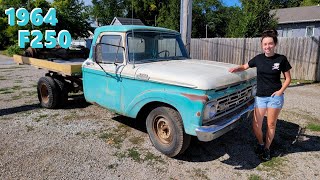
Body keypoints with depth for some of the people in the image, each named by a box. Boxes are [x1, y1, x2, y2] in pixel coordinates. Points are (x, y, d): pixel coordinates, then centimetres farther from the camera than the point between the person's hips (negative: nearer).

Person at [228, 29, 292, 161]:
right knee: (256, 125, 0)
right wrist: (236, 69, -6)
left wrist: (281, 91, -10)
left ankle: (267, 148, 28)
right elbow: (245, 67, 15)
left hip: (275, 97, -1)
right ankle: (260, 143, 29)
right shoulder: (258, 58, 1)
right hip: (260, 97, 2)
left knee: (271, 124, 8)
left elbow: (288, 78, 4)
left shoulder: (281, 59, -4)